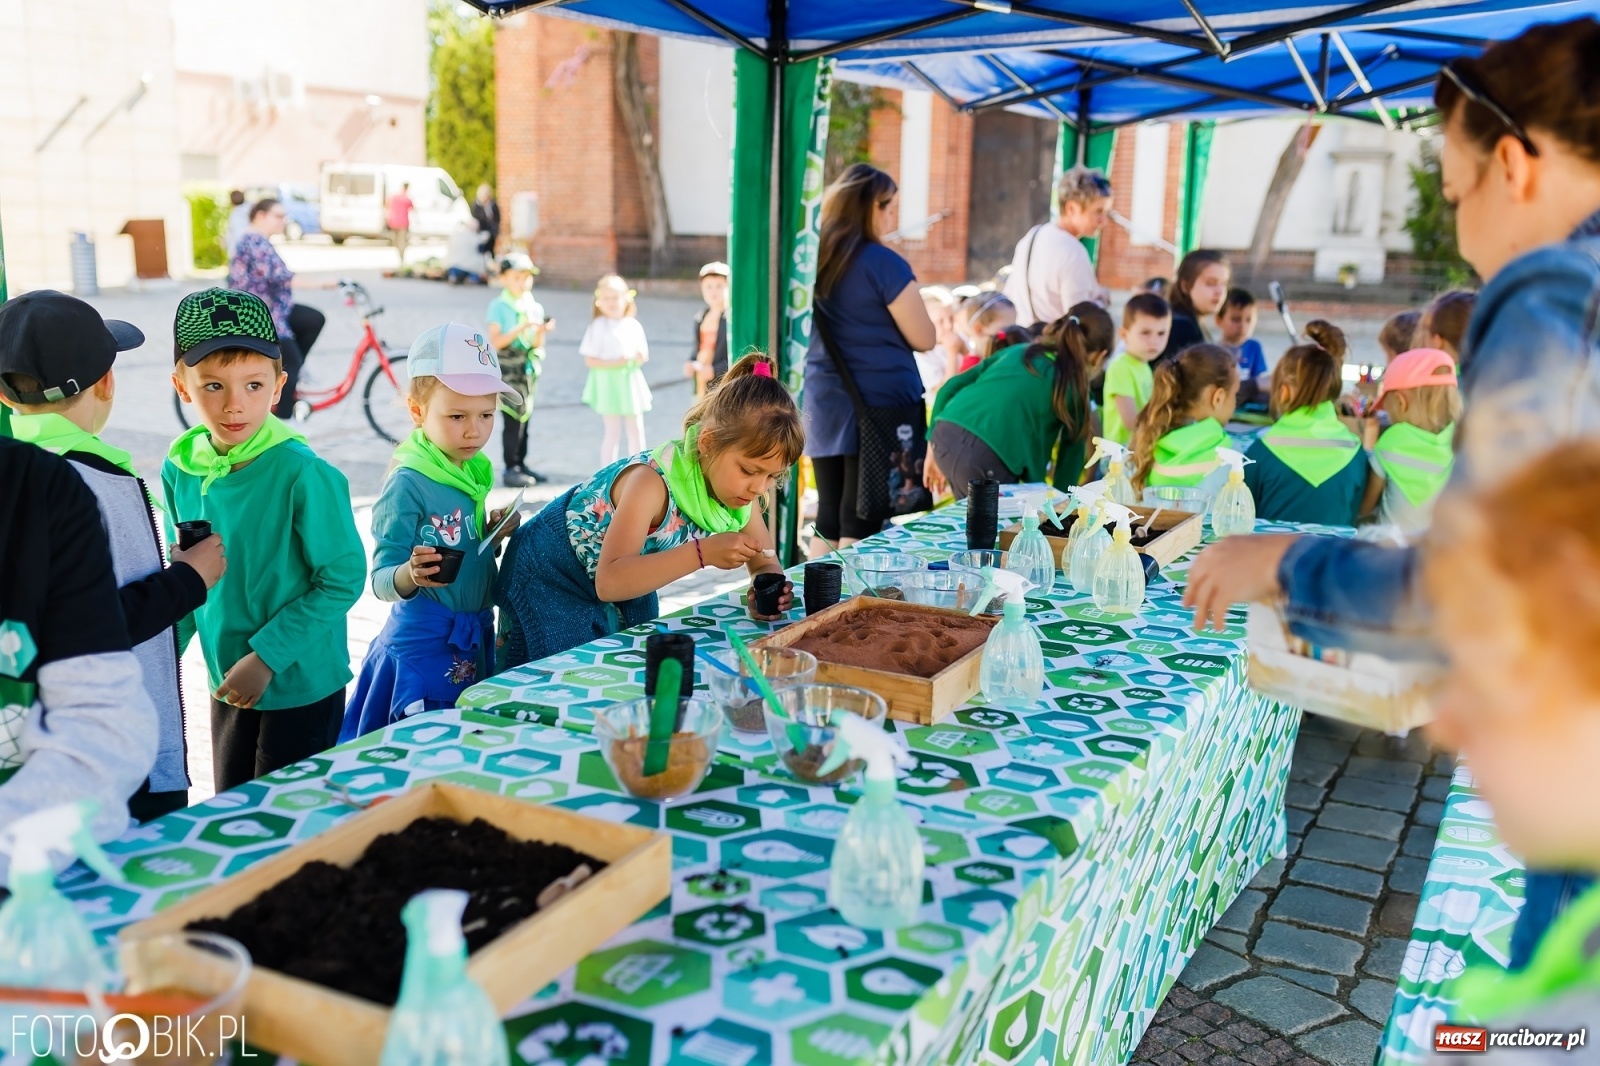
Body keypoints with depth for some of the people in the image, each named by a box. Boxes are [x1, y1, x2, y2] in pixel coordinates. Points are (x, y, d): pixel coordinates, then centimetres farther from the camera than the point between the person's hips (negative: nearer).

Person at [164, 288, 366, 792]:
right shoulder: (181, 470, -3)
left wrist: (266, 657, -19)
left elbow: (343, 579, -17)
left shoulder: (303, 474, -21)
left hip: (301, 686, -5)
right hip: (227, 684, 5)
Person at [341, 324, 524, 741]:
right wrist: (410, 575, -39)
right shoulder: (407, 484, -18)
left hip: (475, 643, 8)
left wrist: (494, 534, -2)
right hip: (424, 645, -7)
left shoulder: (476, 472, 5)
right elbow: (381, 581, -18)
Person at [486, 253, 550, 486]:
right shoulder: (498, 306, -6)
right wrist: (521, 328, -21)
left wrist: (542, 331, -13)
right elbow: (495, 342, -13)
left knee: (524, 417, 10)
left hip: (528, 366, 6)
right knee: (512, 418, -7)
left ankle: (521, 463, 19)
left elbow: (537, 344, 8)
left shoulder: (535, 307, 9)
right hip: (506, 367, -5)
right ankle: (510, 469, -3)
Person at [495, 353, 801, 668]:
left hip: (627, 582, 7)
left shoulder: (738, 485, -14)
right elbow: (608, 582, -42)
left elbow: (764, 562, -5)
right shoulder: (653, 482, -35)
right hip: (551, 580, -7)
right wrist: (702, 552, -47)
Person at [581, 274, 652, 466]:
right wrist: (616, 362, -21)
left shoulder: (633, 325, 5)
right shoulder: (598, 326, -9)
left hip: (631, 382, 5)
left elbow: (644, 355, 12)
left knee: (637, 430, 10)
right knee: (613, 432, -1)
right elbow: (590, 360, -11)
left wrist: (639, 357, -12)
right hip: (609, 383, -5)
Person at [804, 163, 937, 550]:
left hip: (824, 403, 6)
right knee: (861, 525, -2)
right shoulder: (883, 264, -12)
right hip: (880, 405, -6)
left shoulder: (812, 259, 7)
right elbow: (924, 339, -7)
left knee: (826, 522, 11)